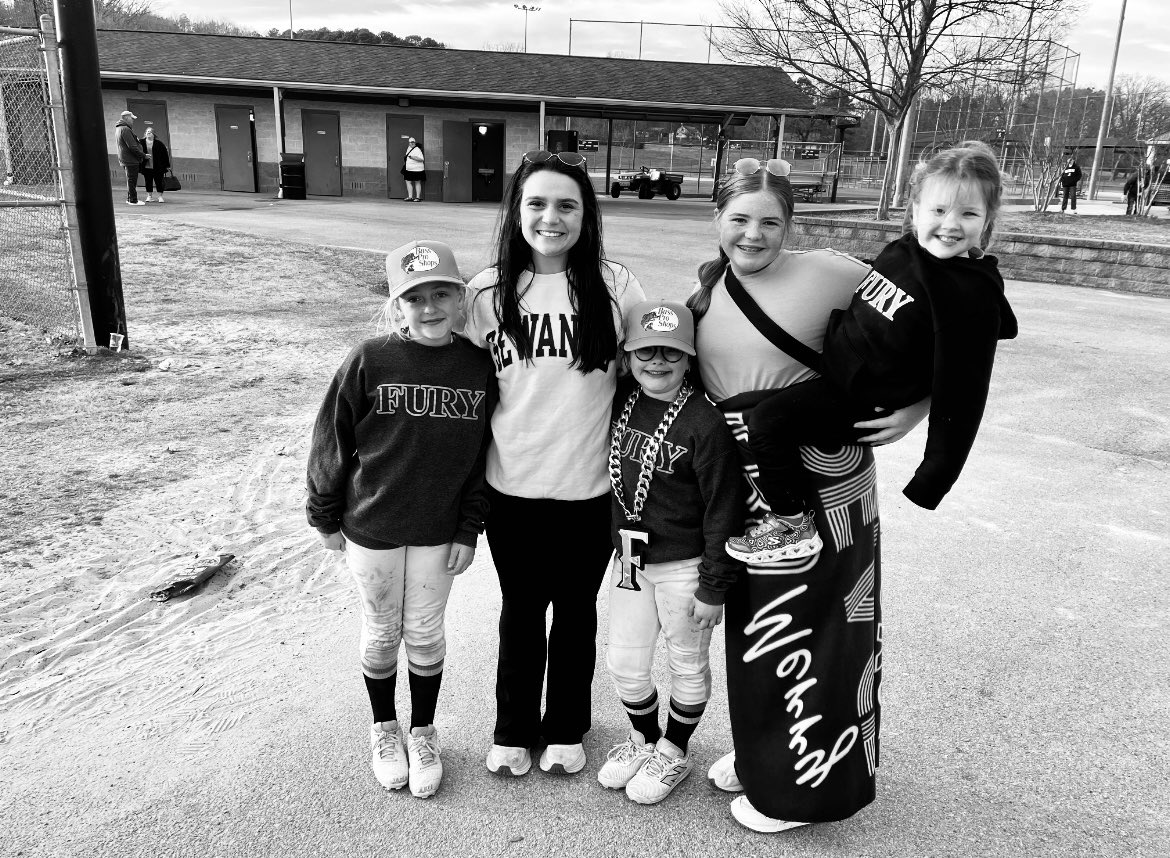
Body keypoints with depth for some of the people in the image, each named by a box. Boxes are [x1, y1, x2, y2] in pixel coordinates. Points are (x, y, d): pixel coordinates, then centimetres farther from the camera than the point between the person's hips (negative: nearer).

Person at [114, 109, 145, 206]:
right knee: (132, 180, -6)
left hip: (124, 159, 10)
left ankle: (130, 198, 24)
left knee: (130, 180, 18)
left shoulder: (118, 129, 16)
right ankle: (133, 200, -3)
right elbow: (132, 146, -21)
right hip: (130, 159, -10)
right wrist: (143, 155, -15)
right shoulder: (125, 129, -17)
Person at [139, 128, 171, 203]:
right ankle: (149, 196, 16)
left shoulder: (159, 143, -2)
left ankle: (160, 196, 10)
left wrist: (167, 165, 0)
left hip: (158, 167, -2)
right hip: (146, 167, 2)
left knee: (159, 181, 1)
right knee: (148, 182, 7)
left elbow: (165, 154, 1)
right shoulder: (141, 142, 1)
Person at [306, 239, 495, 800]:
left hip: (438, 532, 1)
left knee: (426, 634, 14)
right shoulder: (370, 361, -15)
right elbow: (331, 440, -6)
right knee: (382, 633, 16)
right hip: (370, 528, -1)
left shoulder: (478, 366, -8)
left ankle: (423, 733, 36)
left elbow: (481, 453, 0)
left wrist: (468, 529, 0)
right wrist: (325, 517, 0)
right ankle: (384, 729, 39)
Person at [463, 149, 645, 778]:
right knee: (521, 611, 17)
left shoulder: (614, 285, -7)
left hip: (590, 488, 0)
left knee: (576, 611, 17)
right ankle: (513, 729, 38)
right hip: (512, 487, 1)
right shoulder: (488, 290, -3)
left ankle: (566, 728, 39)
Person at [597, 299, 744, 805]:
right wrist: (618, 545, 11)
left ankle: (674, 753, 37)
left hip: (683, 566, -5)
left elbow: (722, 509, -16)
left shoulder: (705, 423, -20)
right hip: (628, 558, 6)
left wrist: (714, 587, -13)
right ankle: (643, 739, 41)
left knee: (687, 665, 14)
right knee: (624, 663, 15)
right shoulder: (621, 402, -2)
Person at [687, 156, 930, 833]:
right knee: (755, 626, 19)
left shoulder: (826, 274, -12)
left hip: (819, 481, -6)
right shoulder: (707, 289, 7)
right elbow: (688, 375, 16)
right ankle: (761, 752, 42)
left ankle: (800, 785, 28)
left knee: (806, 628, 6)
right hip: (745, 487, 6)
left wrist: (918, 407, -14)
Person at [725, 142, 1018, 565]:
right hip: (834, 361, 9)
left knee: (768, 420, -23)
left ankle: (792, 524, -7)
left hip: (859, 403, -9)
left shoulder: (973, 297, -21)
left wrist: (936, 475, -18)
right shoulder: (901, 251, 2)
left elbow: (962, 389, -20)